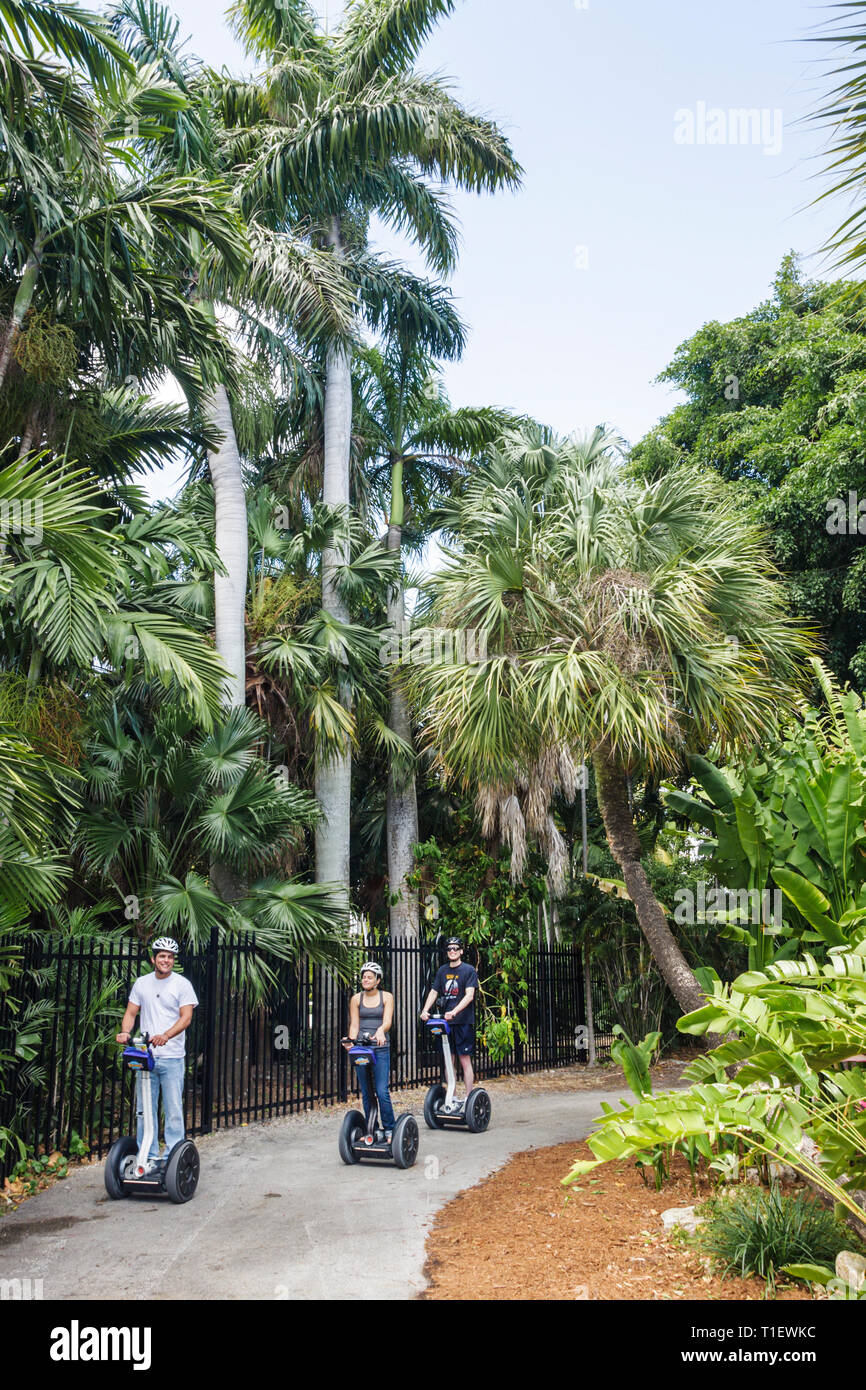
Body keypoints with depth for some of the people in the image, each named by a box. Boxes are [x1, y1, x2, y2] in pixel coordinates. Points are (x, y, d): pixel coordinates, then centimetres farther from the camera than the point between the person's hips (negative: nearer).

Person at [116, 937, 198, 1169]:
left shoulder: (182, 984, -1)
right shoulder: (141, 983, 11)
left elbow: (186, 1017, -9)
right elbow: (131, 1012, 13)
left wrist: (165, 1036, -25)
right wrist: (125, 1032, -9)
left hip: (172, 1057, -3)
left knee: (173, 1110, -3)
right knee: (144, 1109, 8)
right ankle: (147, 1156, 18)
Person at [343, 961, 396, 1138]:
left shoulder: (386, 997, 3)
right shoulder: (356, 999, 8)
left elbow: (387, 1021, -10)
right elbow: (354, 1025, 4)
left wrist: (381, 1030, -32)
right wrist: (351, 1040, -16)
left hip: (381, 1048, -2)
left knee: (382, 1091, -11)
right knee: (366, 1093, 6)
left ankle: (389, 1129, 2)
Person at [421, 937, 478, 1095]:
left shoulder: (469, 970, -3)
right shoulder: (442, 971, 13)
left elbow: (469, 996, -13)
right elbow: (434, 992, 13)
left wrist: (454, 1012, -26)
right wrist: (425, 1010, -5)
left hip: (463, 1022, -5)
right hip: (445, 1022, 5)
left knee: (465, 1060, -3)